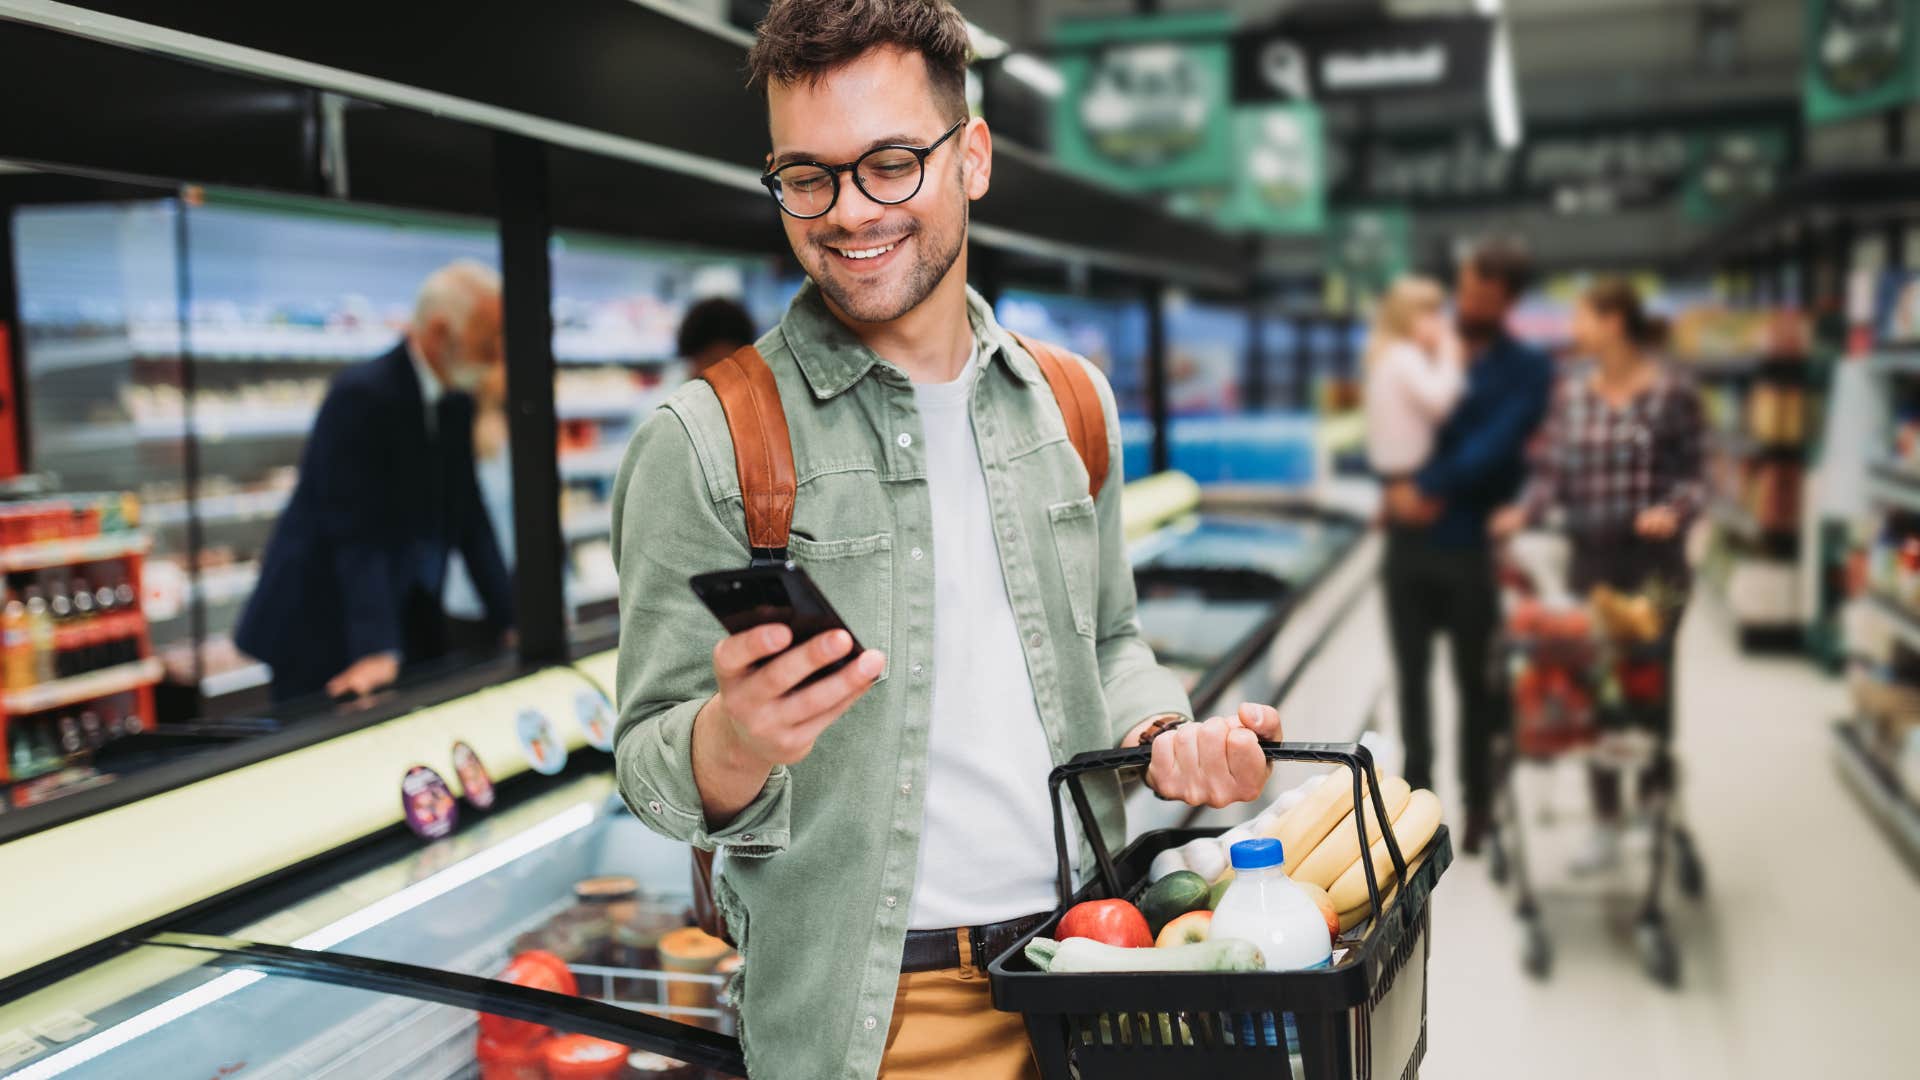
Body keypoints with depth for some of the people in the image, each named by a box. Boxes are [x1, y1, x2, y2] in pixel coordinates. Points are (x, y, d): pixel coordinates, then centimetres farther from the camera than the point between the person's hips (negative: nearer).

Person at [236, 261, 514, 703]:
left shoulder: (457, 402, 5)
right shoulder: (362, 394, -20)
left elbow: (469, 519, 9)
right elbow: (357, 535, -26)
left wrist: (512, 622, 4)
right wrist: (375, 650, -32)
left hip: (410, 628, 7)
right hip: (322, 631, -7)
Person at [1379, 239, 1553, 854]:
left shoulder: (1528, 369, -2)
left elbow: (1495, 447, -15)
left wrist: (1429, 489, -17)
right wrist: (1396, 489, -9)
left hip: (1474, 546, -3)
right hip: (1409, 542, 3)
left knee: (1476, 682, 7)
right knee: (1411, 676, 10)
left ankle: (1480, 805, 20)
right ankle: (1417, 798, 22)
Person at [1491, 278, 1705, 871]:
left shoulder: (1672, 393, -5)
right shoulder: (1571, 394, 6)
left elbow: (1693, 474, -4)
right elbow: (1552, 471, 5)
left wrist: (1674, 510, -23)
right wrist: (1523, 512, -12)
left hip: (1654, 562, -4)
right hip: (1589, 558, 4)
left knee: (1650, 687, 2)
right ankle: (1607, 824, 20)